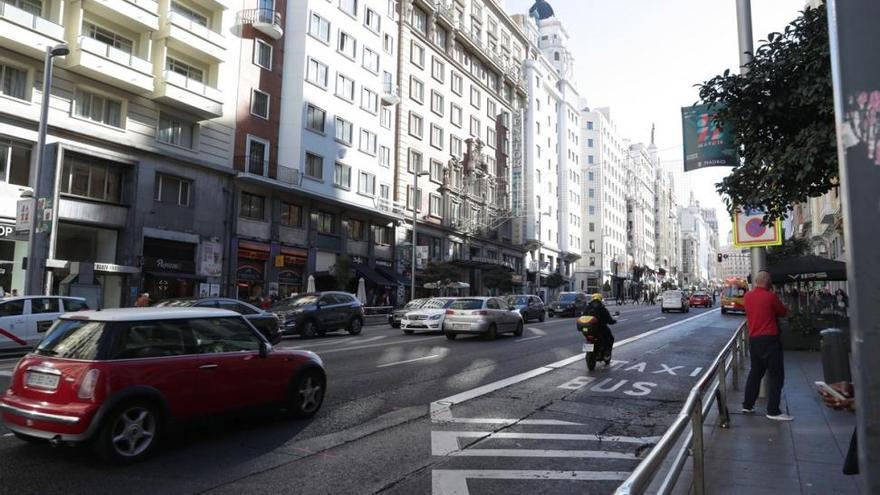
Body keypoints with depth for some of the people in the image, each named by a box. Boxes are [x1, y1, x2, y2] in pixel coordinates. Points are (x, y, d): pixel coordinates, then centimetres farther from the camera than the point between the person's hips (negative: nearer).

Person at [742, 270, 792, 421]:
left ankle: (747, 405, 22)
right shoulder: (770, 296, -11)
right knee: (776, 374, 0)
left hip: (753, 339, 6)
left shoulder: (748, 296, 5)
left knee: (755, 372, 17)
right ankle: (773, 411, -1)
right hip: (770, 339, -6)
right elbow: (783, 312, 1)